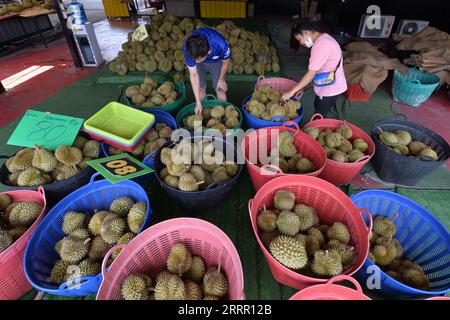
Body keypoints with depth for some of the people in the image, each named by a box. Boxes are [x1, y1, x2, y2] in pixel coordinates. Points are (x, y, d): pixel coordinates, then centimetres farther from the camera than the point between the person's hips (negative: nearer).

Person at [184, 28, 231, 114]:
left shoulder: (220, 45, -43)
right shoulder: (188, 49, -37)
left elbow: (225, 62, -19)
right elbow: (193, 75, -28)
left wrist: (221, 80, -4)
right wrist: (198, 103, -28)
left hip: (216, 61, -1)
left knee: (220, 89, -4)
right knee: (200, 88, 3)